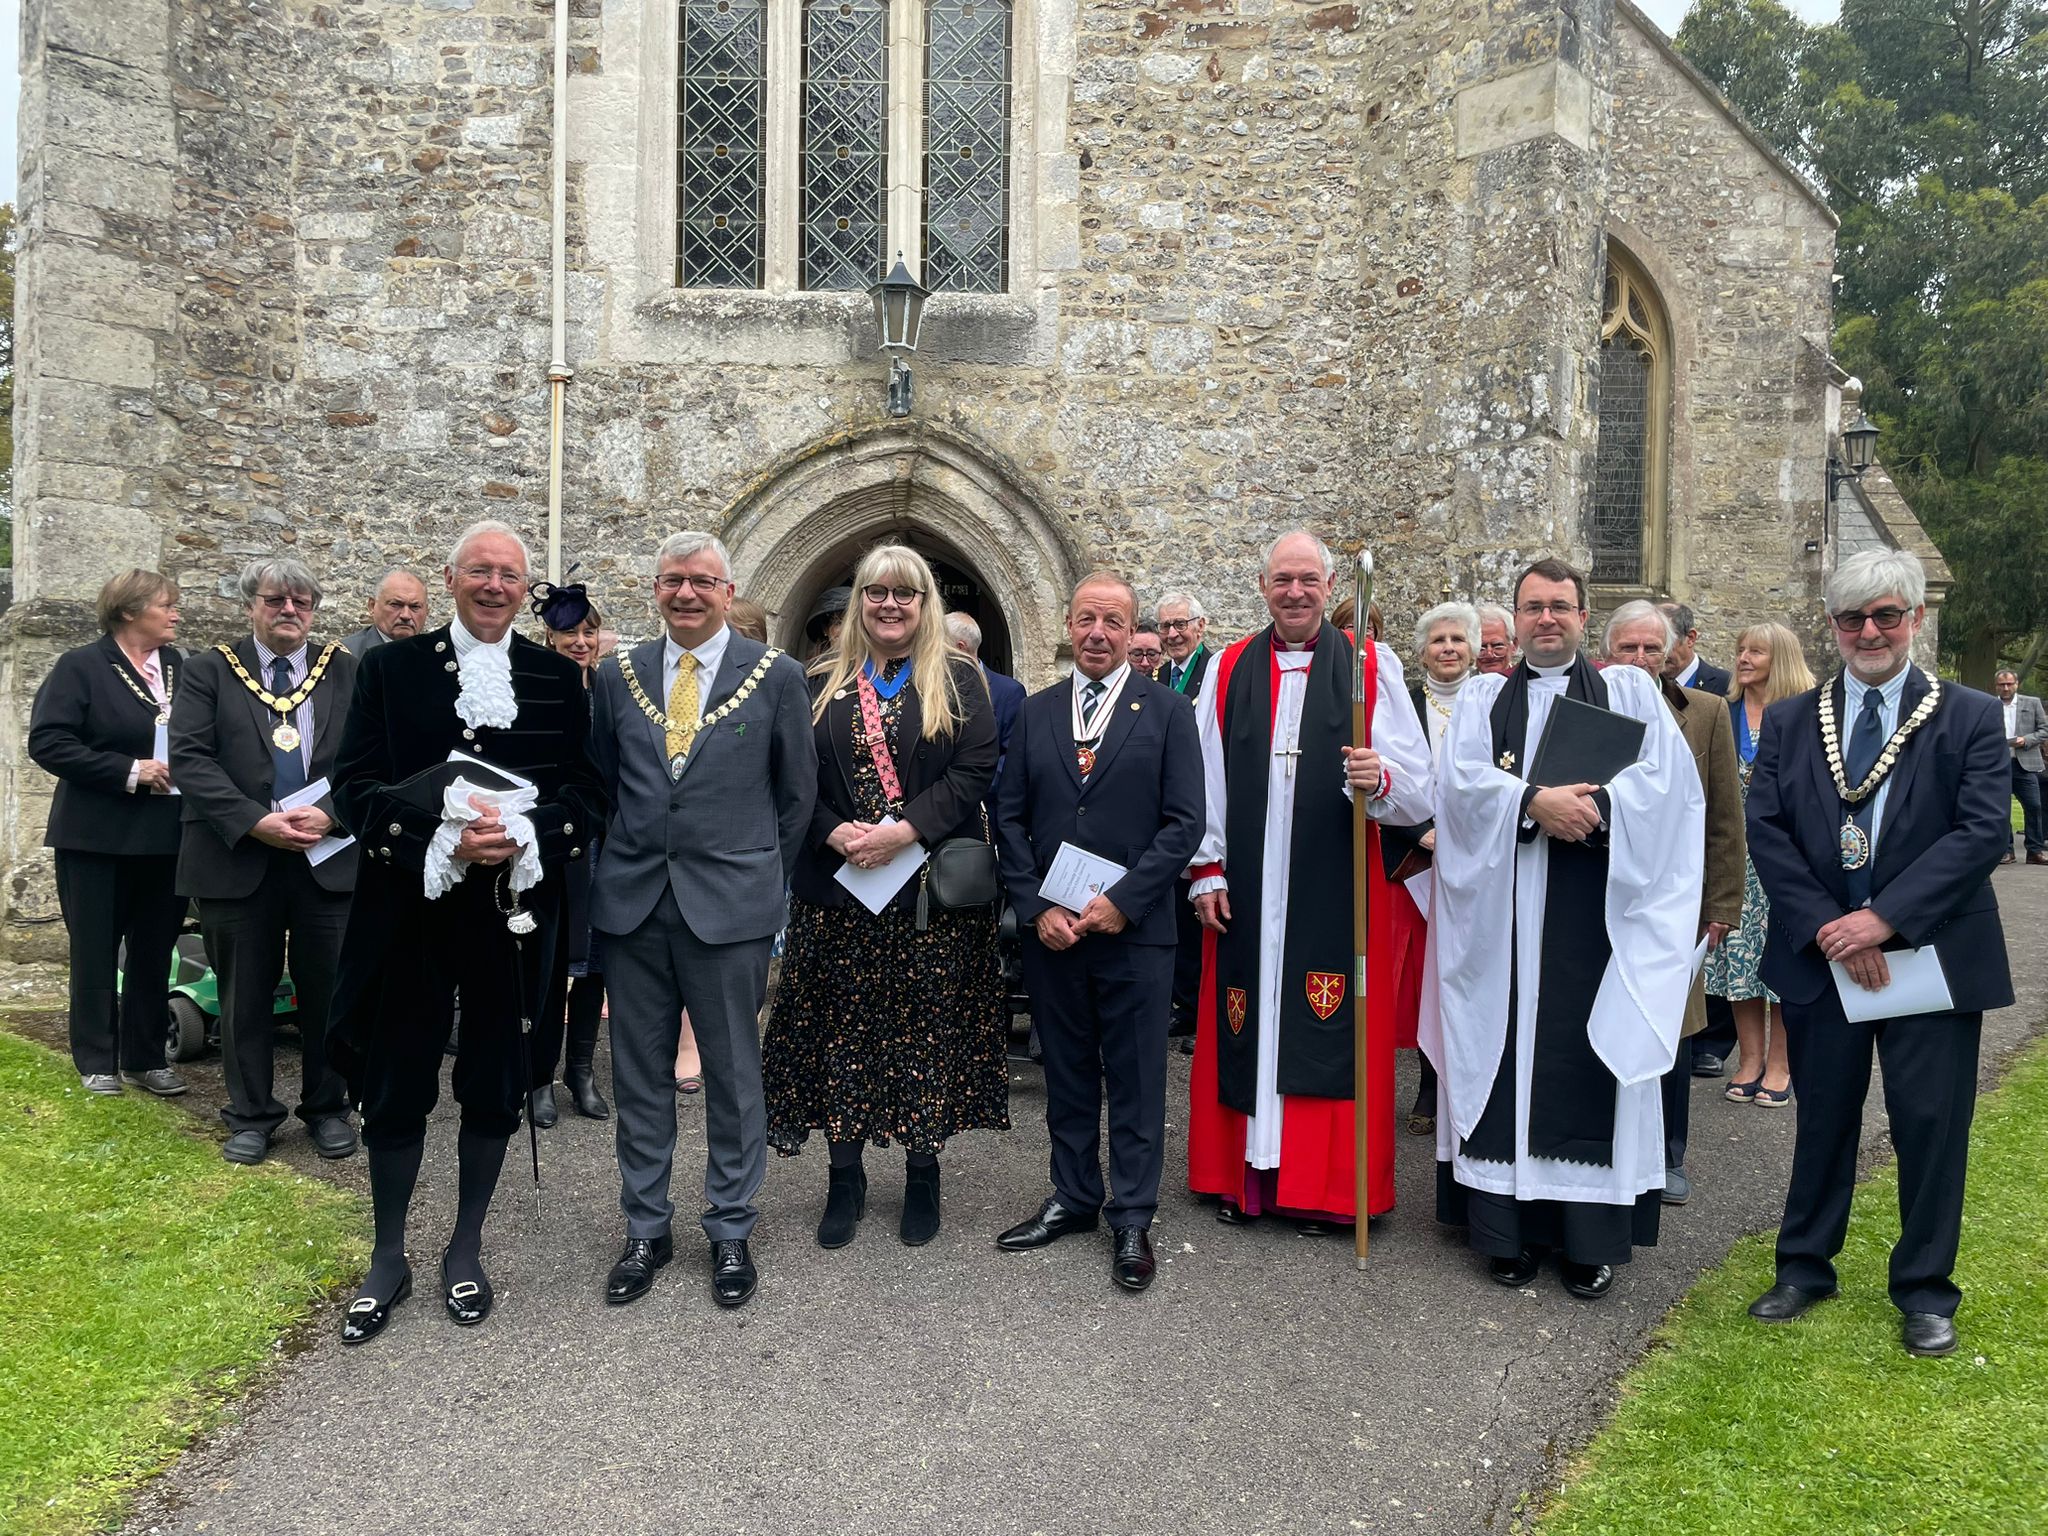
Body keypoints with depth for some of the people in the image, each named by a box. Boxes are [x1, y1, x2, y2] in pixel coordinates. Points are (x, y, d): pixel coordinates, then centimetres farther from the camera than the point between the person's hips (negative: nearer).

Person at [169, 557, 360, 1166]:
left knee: (328, 990, 8)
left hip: (330, 857, 1)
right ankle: (250, 1116, 23)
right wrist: (254, 822, -16)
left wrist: (331, 813, -15)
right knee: (245, 995, 9)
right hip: (239, 858, 0)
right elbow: (189, 757, -6)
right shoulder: (211, 670, 4)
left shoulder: (347, 671, 5)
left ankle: (328, 1110, 23)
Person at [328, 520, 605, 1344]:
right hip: (409, 910, -1)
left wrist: (523, 833, -18)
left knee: (493, 1088, 11)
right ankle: (387, 1258, 27)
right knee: (397, 1089, 8)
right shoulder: (390, 667, 2)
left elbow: (586, 790, 2)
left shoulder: (558, 677, 5)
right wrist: (442, 832, -19)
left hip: (512, 911, 1)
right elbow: (355, 786, -4)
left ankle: (465, 1250, 29)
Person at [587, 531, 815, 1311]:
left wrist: (762, 875, 6)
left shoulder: (776, 676, -1)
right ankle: (646, 1229, 26)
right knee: (639, 1075, 11)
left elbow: (797, 791, 4)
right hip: (633, 901, 3)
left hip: (729, 904, -3)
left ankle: (730, 1231, 22)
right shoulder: (619, 677, 7)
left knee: (733, 1075, 7)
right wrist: (621, 864, 12)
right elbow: (603, 781, 17)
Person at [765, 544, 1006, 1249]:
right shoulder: (822, 682, 10)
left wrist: (905, 830, -18)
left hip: (932, 889, -2)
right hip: (837, 884, 2)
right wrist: (834, 832, -13)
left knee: (927, 1027, 3)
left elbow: (975, 769, -8)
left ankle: (922, 1175, 17)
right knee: (839, 1027, 5)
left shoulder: (958, 681, 3)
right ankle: (844, 1177, 18)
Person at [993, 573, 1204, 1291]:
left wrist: (1122, 901, -14)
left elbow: (1184, 820, -6)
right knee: (1067, 1075, 14)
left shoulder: (1167, 711, -1)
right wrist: (1035, 907, -5)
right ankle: (1074, 1198, 29)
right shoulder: (1035, 713, 8)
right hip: (1050, 929, 3)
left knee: (1136, 1082, 5)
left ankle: (1131, 1218, 18)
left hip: (1134, 929, -3)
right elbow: (1010, 818, 7)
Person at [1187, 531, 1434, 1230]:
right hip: (1245, 890, 2)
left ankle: (1326, 1188, 16)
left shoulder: (1373, 667, 1)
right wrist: (1207, 870, 2)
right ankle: (1243, 1174, 20)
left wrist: (1377, 779, -25)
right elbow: (1203, 780, 7)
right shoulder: (1228, 669, 8)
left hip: (1335, 888, -2)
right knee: (1245, 1029, 7)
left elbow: (1417, 790, -4)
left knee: (1325, 1033, 3)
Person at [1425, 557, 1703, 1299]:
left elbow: (1666, 777, -3)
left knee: (1587, 1058, 1)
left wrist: (1595, 806, -18)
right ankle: (1509, 1227, 12)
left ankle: (1590, 1236, 11)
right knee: (1507, 1056, 3)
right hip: (1503, 908, 1)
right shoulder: (1481, 698, 12)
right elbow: (1462, 779, -4)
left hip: (1595, 907, -1)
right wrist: (1535, 803, -19)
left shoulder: (1629, 691, 11)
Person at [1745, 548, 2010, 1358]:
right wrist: (1827, 928, -14)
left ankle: (1925, 1291, 25)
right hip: (1821, 956, 2)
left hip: (1932, 957, -1)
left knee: (1931, 1125, 7)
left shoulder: (1971, 718, -2)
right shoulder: (1788, 721, 3)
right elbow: (1765, 830, -3)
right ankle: (1805, 1267, 30)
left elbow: (1983, 830, -12)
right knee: (1823, 1118, 14)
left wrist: (1885, 917, -20)